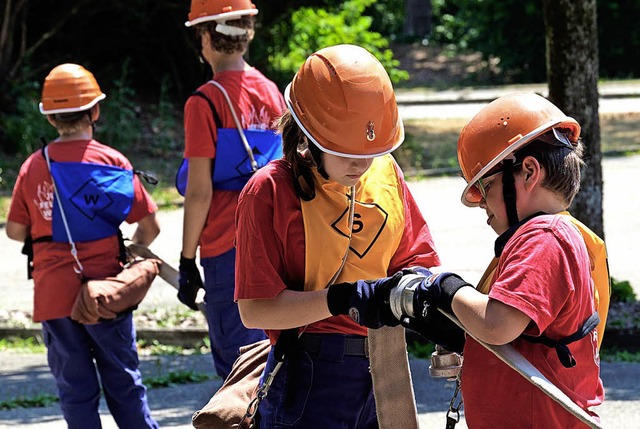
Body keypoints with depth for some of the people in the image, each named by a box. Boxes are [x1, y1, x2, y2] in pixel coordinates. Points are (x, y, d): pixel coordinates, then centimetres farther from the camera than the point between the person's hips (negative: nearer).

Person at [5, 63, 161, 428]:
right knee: (124, 384, 9)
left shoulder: (33, 167, -1)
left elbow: (15, 230, 3)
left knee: (76, 390, 7)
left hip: (54, 296, 1)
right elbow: (150, 226, -3)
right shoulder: (113, 161, -4)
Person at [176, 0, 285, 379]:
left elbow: (200, 191, -12)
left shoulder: (206, 101, -11)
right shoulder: (272, 93, 9)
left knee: (236, 360, -2)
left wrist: (188, 260, -6)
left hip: (226, 248, -6)